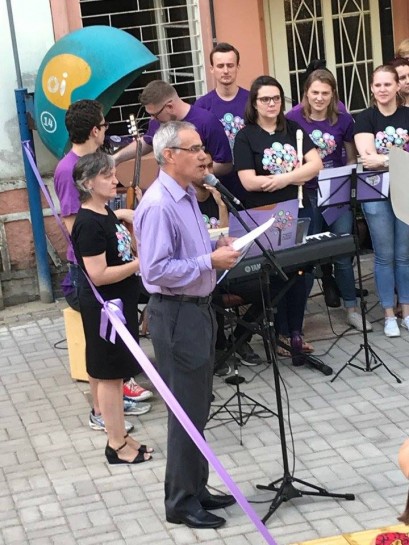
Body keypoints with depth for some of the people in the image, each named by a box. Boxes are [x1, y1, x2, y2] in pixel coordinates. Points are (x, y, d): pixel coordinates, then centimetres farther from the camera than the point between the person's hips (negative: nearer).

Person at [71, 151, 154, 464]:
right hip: (103, 307, -9)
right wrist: (141, 263, -20)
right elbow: (98, 274, -25)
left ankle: (119, 436, 26)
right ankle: (117, 446, 9)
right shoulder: (88, 224, -21)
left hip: (120, 303, 9)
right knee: (109, 375, 0)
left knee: (117, 373, 16)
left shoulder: (105, 213, 8)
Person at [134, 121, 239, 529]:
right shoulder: (158, 206, -21)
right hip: (176, 315, -10)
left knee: (198, 408, 18)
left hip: (199, 307, 10)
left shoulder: (187, 196, 10)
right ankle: (181, 503, 11)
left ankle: (196, 489, 30)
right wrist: (211, 261, -22)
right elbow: (157, 270, -26)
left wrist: (217, 247, 4)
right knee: (186, 412, -1)